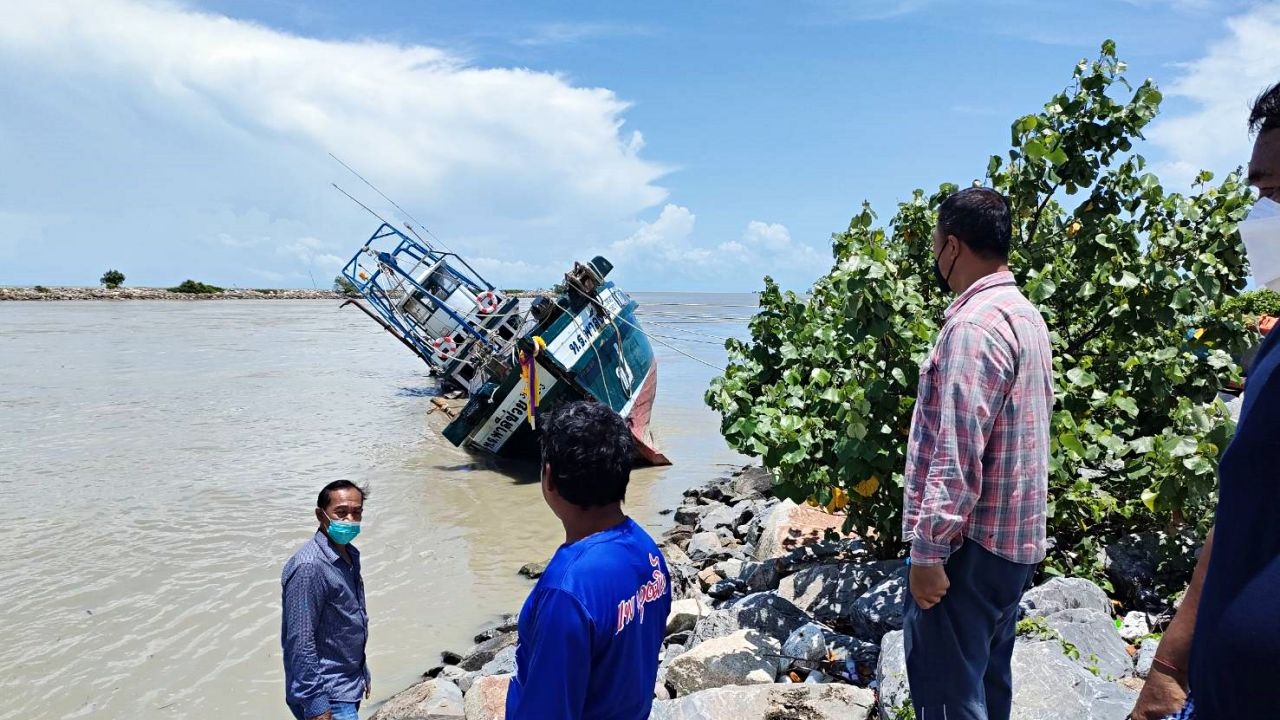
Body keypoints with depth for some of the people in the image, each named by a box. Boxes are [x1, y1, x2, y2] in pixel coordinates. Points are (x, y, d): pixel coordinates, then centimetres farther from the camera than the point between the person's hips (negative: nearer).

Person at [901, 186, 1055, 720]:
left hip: (970, 542, -10)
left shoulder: (974, 324, -18)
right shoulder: (1027, 316, 13)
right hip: (1015, 538, 10)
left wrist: (929, 548, -20)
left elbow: (958, 451, -23)